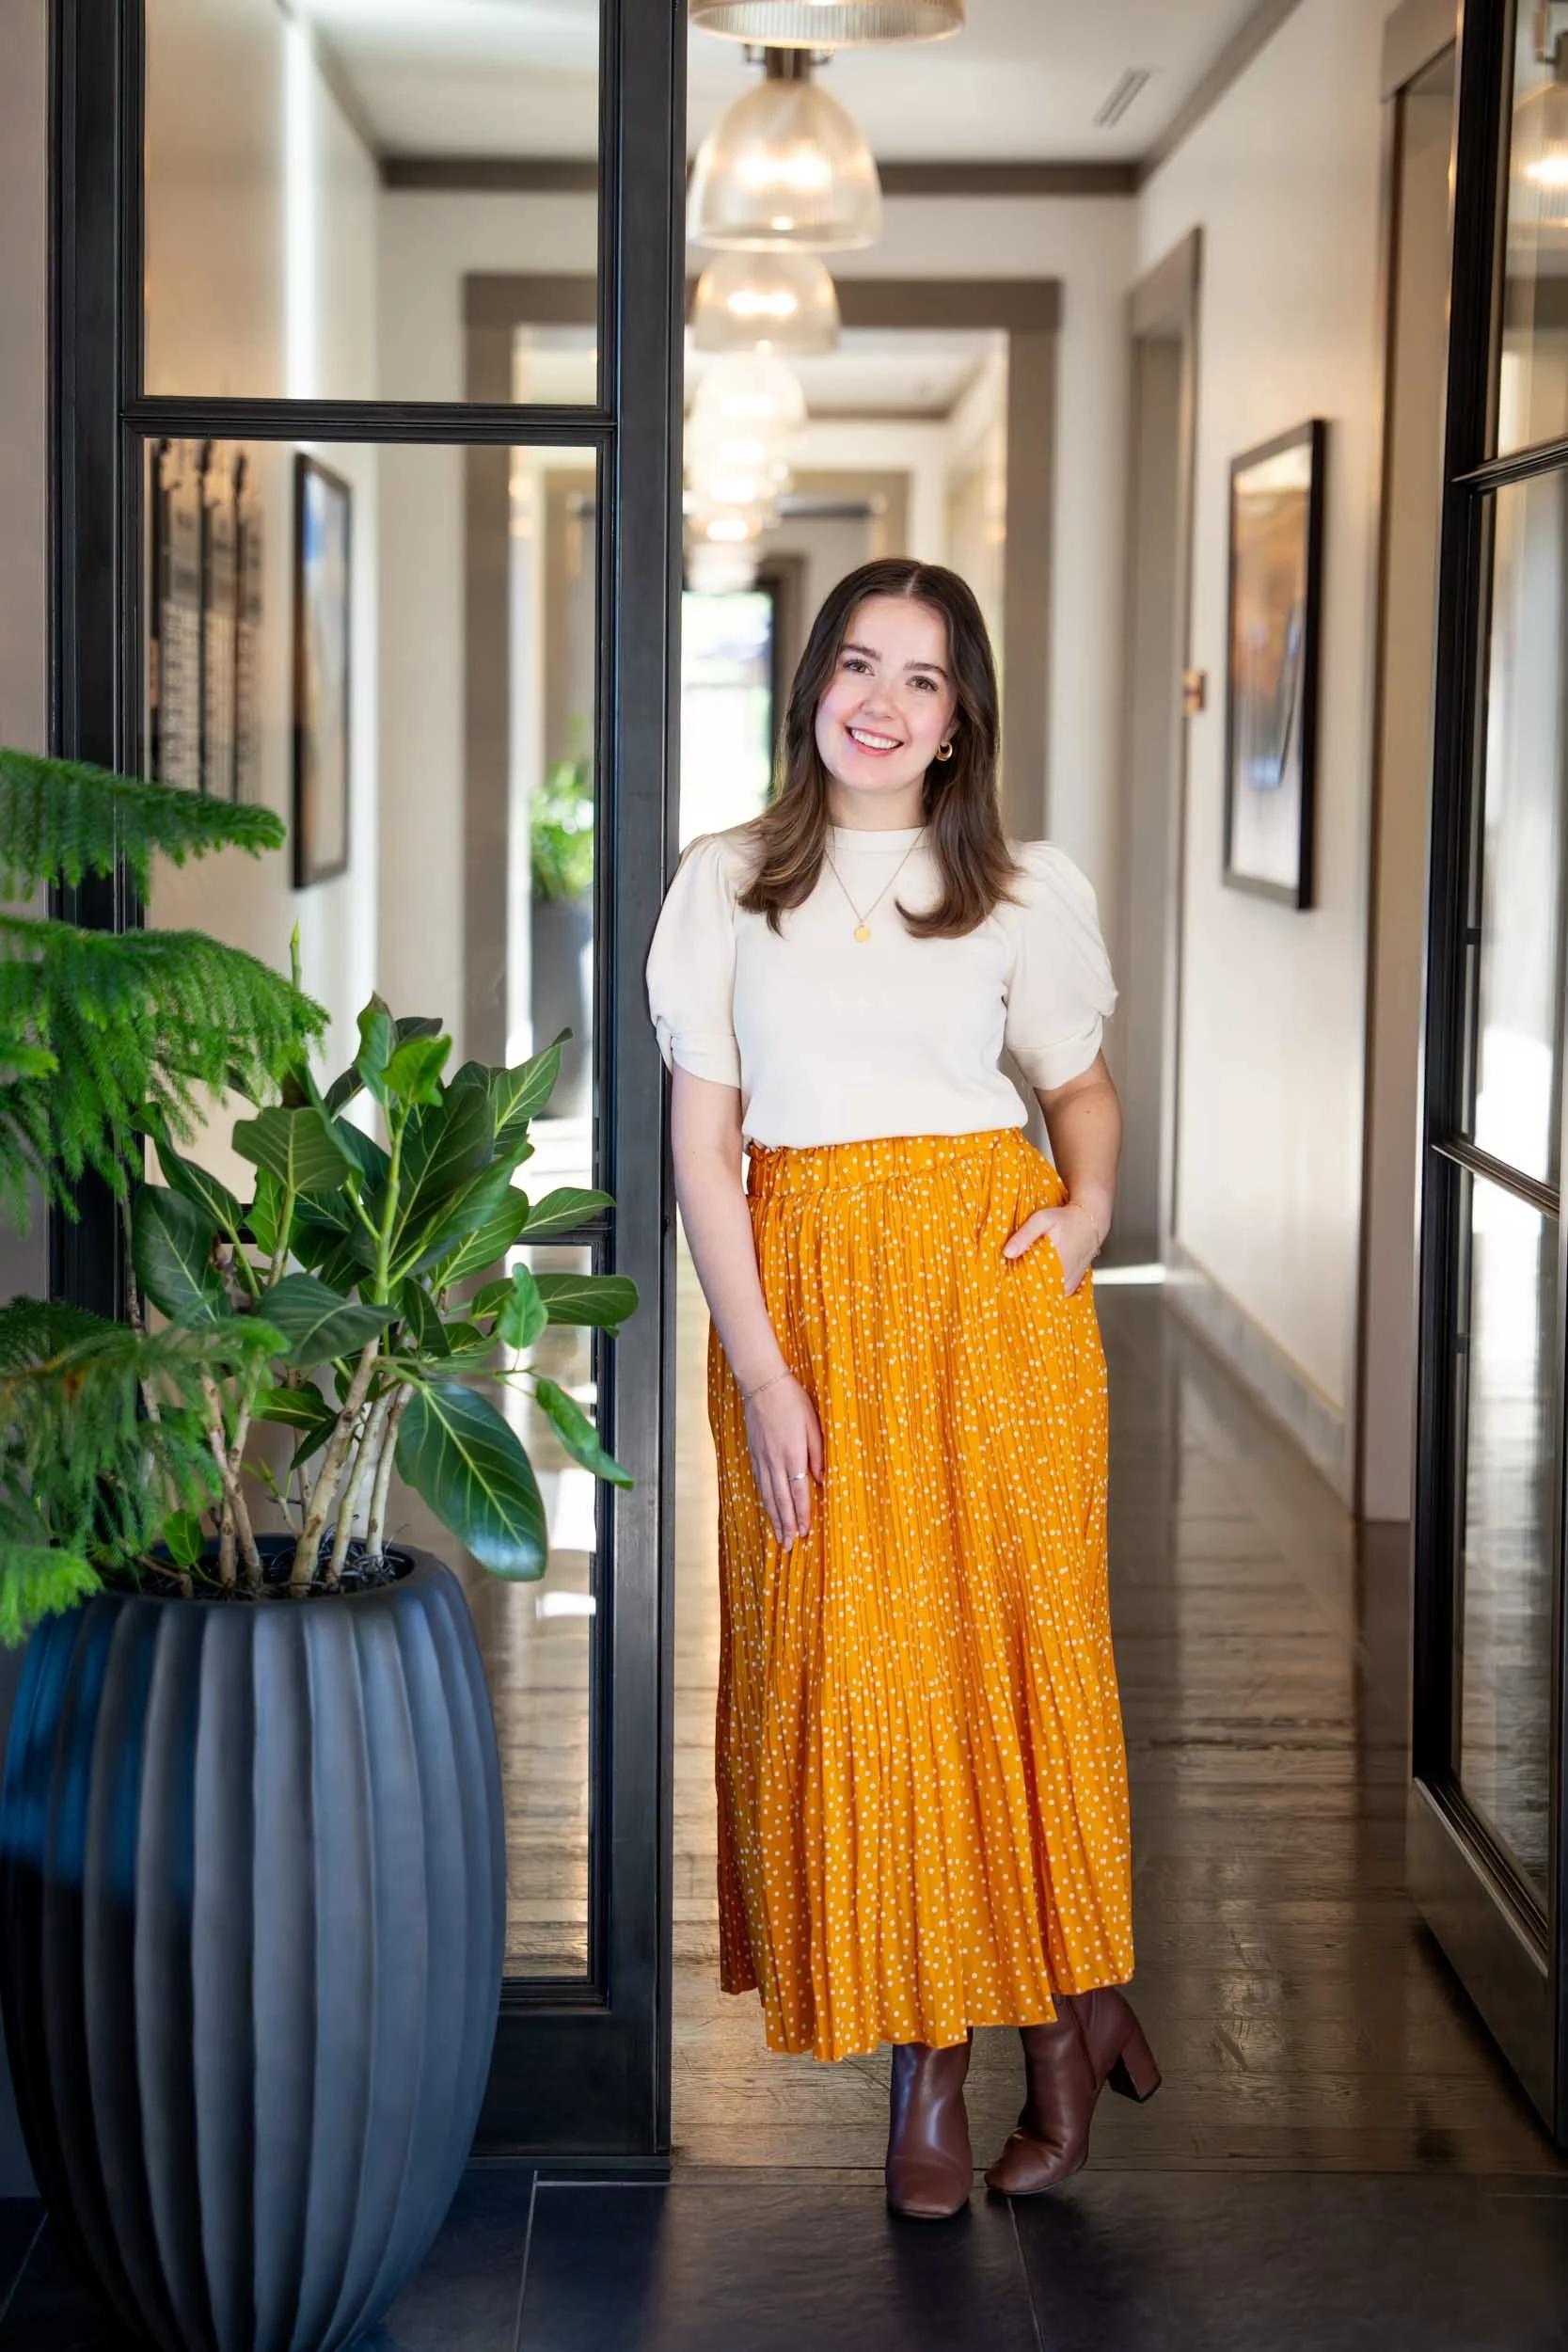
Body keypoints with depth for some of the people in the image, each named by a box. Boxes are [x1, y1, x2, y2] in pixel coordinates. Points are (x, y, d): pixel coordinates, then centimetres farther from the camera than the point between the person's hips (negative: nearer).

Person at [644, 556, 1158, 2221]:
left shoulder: (1023, 893, 7)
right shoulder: (727, 885, 5)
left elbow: (1083, 1086, 19)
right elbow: (701, 1140, 1)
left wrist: (1091, 1202, -3)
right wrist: (759, 1365, -8)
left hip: (990, 1288, 0)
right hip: (804, 1287, 0)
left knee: (1016, 1640, -1)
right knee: (846, 1662, -1)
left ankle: (1062, 2009, 15)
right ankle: (926, 2053, 9)